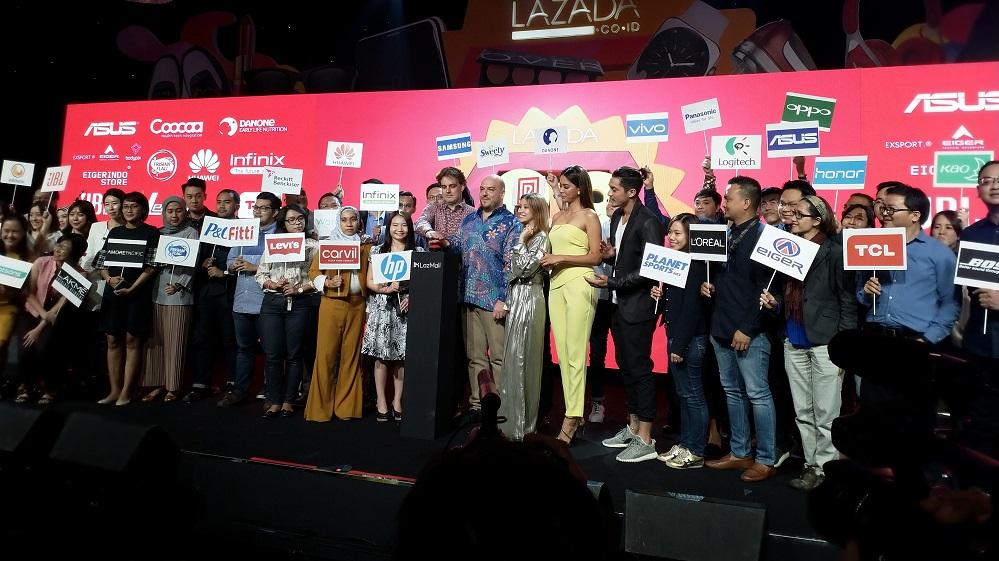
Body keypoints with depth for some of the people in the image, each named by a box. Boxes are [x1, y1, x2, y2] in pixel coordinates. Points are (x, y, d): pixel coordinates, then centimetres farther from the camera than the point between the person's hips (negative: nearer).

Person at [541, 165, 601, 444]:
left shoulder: (589, 216, 1)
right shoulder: (557, 217, 19)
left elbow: (595, 256, -5)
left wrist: (562, 258, -13)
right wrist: (548, 260, 5)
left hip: (579, 284, -7)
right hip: (556, 285, 7)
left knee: (576, 353, -8)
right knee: (563, 353, 4)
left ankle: (572, 418, -6)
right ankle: (574, 413, 10)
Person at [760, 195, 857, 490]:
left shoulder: (835, 251, -6)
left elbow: (848, 300, -9)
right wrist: (775, 302, -1)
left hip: (825, 342, -6)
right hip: (793, 341, 6)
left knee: (825, 414, 1)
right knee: (802, 412, 11)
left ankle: (825, 468, 13)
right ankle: (811, 464, 21)